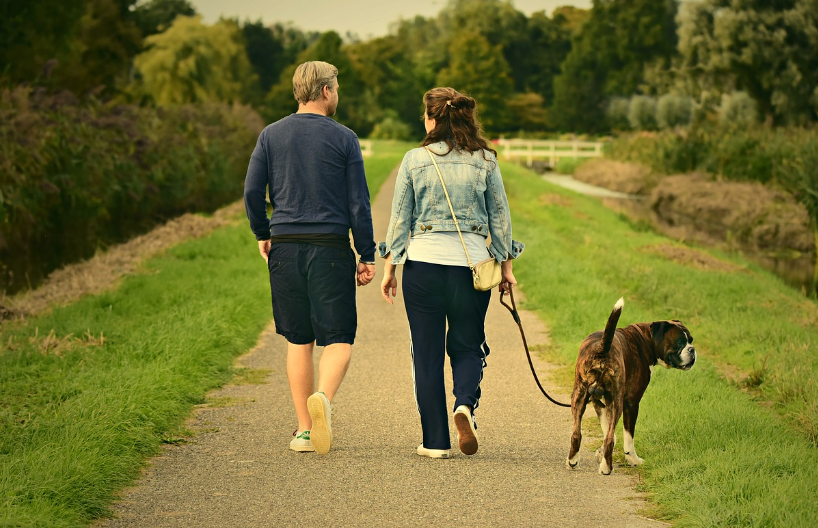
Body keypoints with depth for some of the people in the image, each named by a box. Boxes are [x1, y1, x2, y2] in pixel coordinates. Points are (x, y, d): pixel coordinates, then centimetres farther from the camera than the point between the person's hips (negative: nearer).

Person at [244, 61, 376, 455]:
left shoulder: (271, 135, 6)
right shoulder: (343, 138, -2)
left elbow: (252, 192, 2)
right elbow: (358, 202, -3)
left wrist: (263, 235, 17)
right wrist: (368, 256, 3)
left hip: (285, 246, 3)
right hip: (330, 246, -3)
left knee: (298, 341, 11)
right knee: (338, 338, 1)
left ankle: (304, 430, 11)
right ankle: (322, 398, -29)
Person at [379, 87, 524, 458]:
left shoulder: (415, 160, -2)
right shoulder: (485, 160, 2)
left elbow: (400, 218, 1)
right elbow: (500, 215, 6)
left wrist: (389, 268, 9)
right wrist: (506, 265, 15)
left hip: (423, 262, -1)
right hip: (471, 262, 1)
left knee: (427, 353, 7)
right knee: (467, 346, 15)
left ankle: (435, 441, 7)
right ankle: (465, 403, -14)